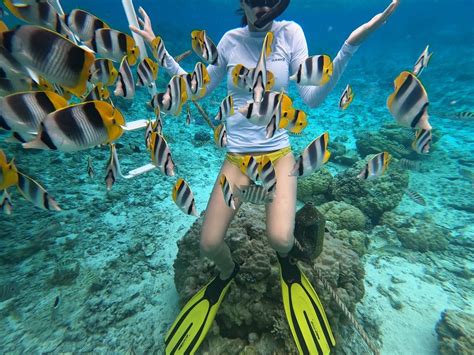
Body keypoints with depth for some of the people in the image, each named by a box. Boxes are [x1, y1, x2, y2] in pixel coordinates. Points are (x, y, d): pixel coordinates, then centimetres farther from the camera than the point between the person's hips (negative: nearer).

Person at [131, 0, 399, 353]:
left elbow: (313, 97, -5)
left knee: (281, 239, -23)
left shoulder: (290, 33, 3)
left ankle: (285, 259, 19)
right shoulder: (230, 40, 9)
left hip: (278, 154, -1)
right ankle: (228, 272, 34)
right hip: (236, 157, 2)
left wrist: (350, 45, -13)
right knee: (209, 244, -5)